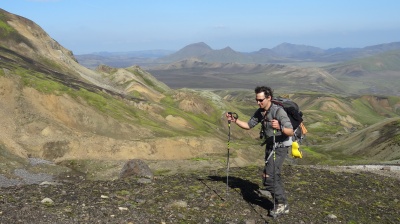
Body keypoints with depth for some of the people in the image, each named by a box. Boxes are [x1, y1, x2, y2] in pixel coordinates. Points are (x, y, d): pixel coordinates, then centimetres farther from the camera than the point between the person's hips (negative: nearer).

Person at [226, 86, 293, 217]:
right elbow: (249, 126, 9)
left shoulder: (278, 111, -23)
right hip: (270, 146, 8)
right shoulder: (260, 112, 0)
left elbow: (290, 132, -29)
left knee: (269, 176, -15)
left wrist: (279, 127, -49)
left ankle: (281, 204, -1)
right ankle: (282, 205, 28)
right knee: (274, 175, 15)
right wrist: (234, 120, -4)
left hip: (280, 147, -8)